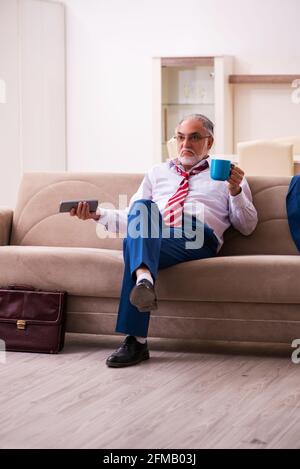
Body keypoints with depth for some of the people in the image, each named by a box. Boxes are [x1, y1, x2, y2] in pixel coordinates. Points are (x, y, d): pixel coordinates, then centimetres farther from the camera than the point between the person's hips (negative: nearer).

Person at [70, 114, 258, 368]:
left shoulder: (226, 173, 24)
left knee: (134, 244, -34)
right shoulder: (158, 172, 34)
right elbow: (132, 219, 27)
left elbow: (247, 227, 16)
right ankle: (144, 279, -57)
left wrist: (236, 191, 0)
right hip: (153, 238, 3)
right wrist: (98, 214, 10)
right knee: (142, 207, -34)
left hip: (198, 238, -3)